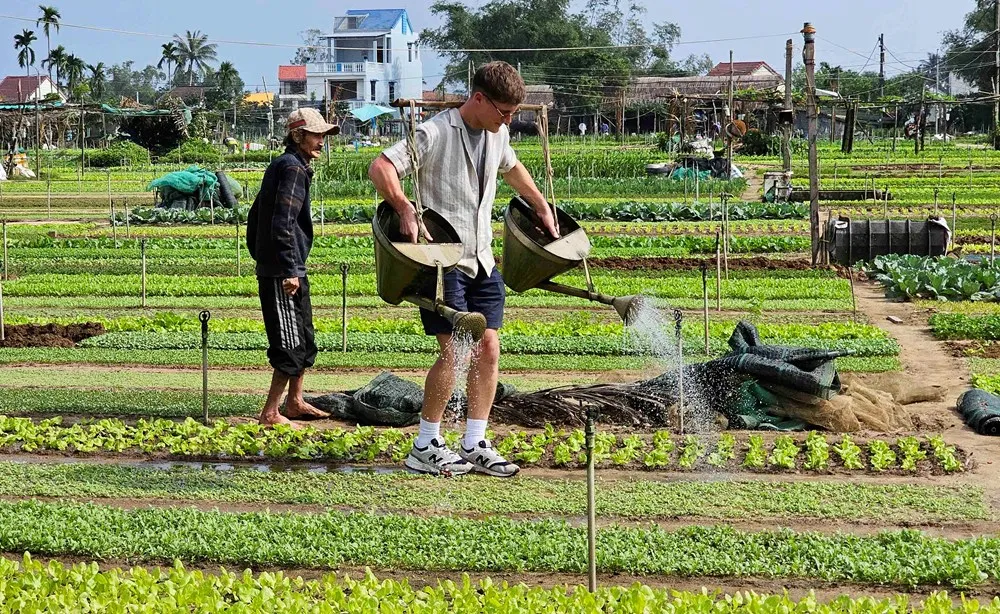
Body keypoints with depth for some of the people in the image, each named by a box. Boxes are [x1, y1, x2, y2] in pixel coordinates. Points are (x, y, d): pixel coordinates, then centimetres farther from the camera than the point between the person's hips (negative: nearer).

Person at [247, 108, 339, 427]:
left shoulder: (280, 165, 19)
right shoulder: (293, 168, -13)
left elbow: (255, 215, 25)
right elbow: (283, 223, -23)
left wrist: (260, 256, 26)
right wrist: (290, 270, -24)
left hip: (272, 269, 11)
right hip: (283, 272, -11)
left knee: (305, 340, 19)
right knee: (292, 344, -8)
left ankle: (295, 402, 30)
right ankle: (270, 413, -4)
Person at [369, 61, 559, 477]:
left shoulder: (496, 135, 10)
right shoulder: (435, 134, -14)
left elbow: (511, 168, 33)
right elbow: (380, 168, -22)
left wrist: (541, 206, 29)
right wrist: (405, 211, -33)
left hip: (482, 261, 7)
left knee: (488, 347, 3)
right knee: (453, 349, -10)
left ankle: (475, 445, 10)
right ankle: (426, 447, 2)